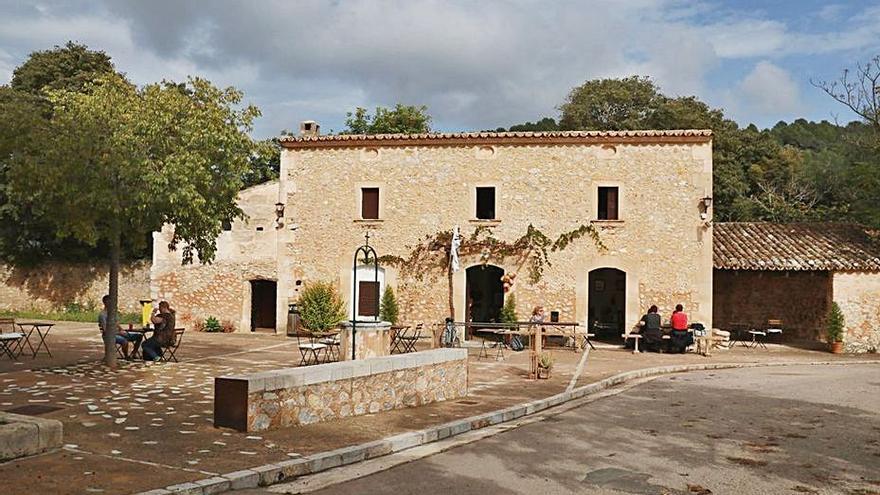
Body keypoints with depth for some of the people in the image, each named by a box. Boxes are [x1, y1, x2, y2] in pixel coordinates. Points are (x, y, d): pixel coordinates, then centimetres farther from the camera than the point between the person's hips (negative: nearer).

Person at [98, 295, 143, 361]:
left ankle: (132, 354, 1)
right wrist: (119, 332, -21)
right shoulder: (102, 315, -11)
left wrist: (123, 331, -2)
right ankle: (126, 357, -13)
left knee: (139, 335, -1)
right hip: (109, 335, -8)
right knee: (124, 341, -38)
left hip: (117, 333, 8)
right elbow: (105, 330, -17)